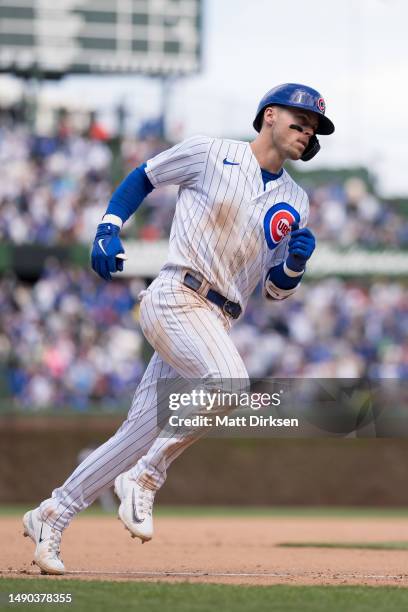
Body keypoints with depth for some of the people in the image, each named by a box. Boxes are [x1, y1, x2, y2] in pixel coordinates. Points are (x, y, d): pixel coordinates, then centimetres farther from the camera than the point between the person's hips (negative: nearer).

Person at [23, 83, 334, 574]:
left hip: (215, 321, 6)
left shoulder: (295, 202, 17)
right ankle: (144, 479, -14)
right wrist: (108, 228, 0)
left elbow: (275, 289, 18)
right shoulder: (210, 153, 3)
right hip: (176, 297, -6)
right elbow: (143, 176, 14)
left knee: (141, 433, 0)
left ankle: (50, 517, 11)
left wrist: (295, 262, -4)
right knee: (229, 384, -29)